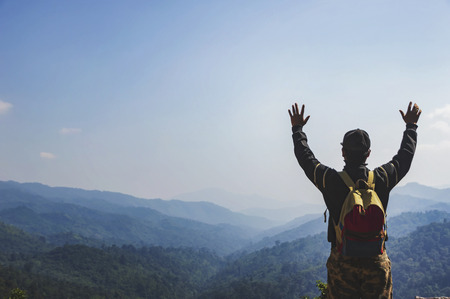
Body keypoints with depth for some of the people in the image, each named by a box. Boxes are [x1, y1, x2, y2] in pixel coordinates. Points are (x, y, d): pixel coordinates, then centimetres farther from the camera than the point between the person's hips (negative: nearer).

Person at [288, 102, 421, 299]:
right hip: (376, 262, 1)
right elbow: (405, 156, 11)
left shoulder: (332, 181, -11)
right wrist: (411, 126, 27)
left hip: (341, 262, -1)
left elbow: (305, 157, 5)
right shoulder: (381, 179, -7)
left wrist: (297, 128, 20)